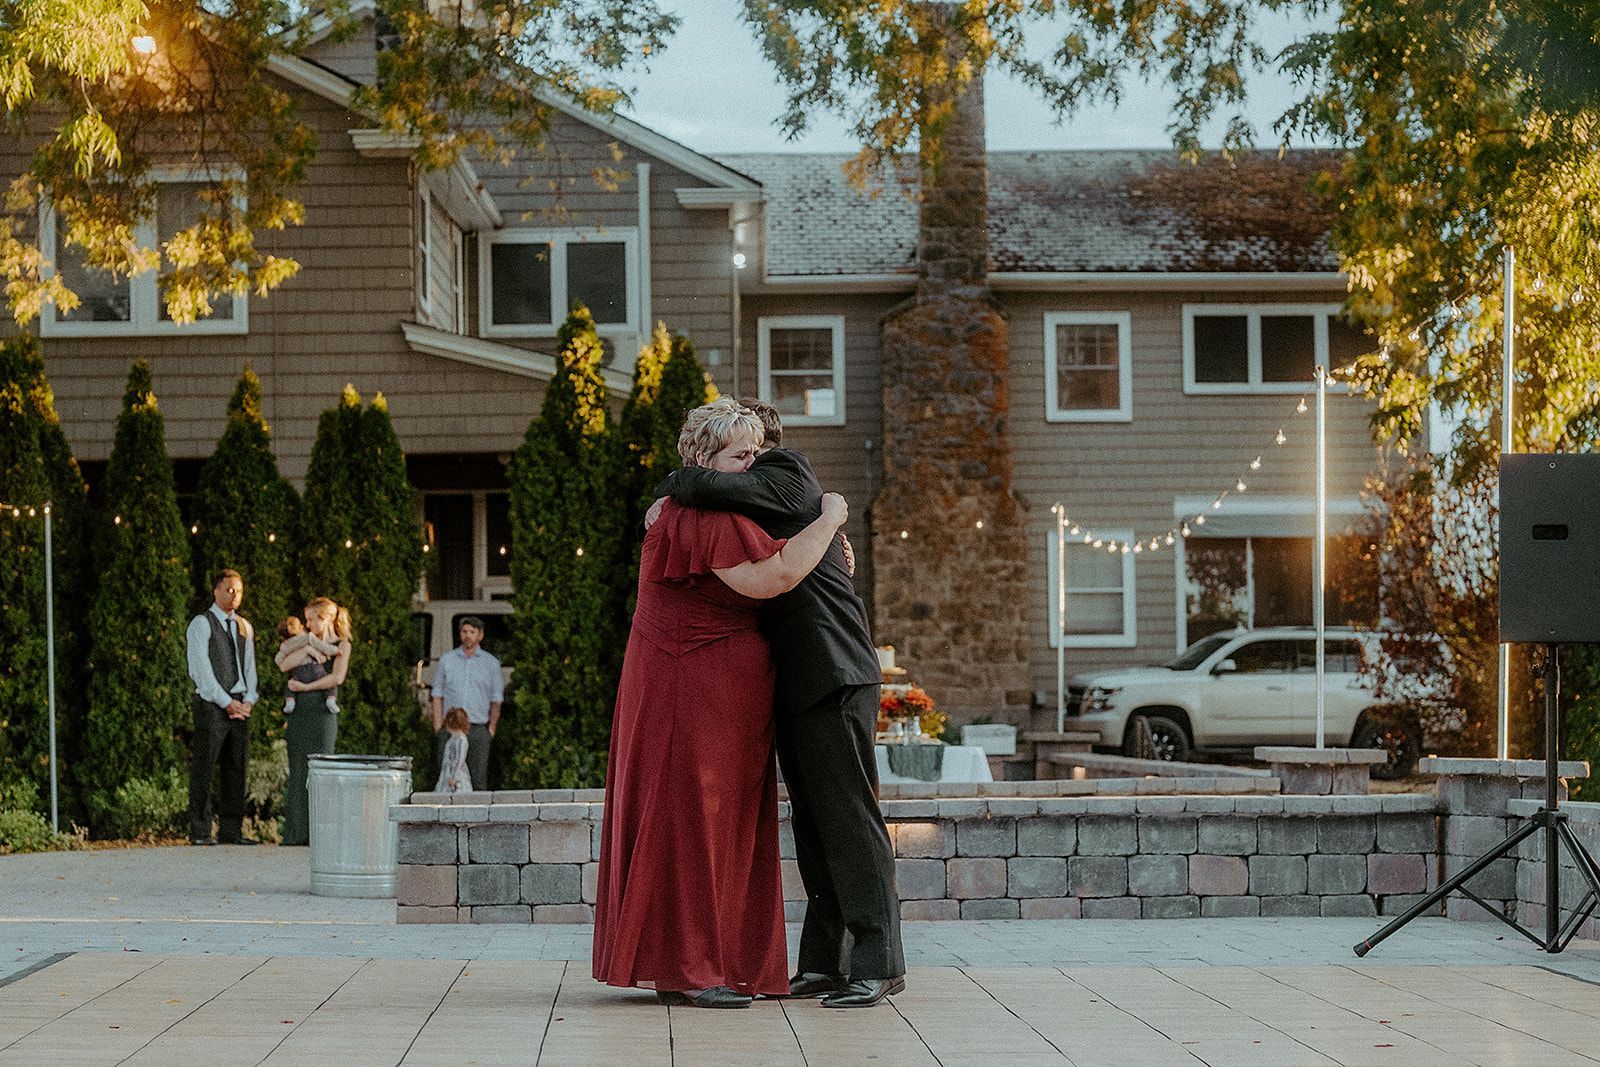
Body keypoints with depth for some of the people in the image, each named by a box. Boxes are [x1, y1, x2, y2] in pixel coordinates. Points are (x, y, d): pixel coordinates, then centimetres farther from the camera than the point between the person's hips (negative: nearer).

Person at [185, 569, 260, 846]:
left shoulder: (244, 626, 17)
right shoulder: (201, 624, -4)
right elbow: (202, 670, -10)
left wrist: (248, 700, 1)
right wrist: (227, 703, -13)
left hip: (240, 706, 7)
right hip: (212, 705, -6)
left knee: (236, 769, 6)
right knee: (204, 770, -6)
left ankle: (231, 831, 10)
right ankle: (200, 831, -3)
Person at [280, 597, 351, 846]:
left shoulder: (341, 645, 3)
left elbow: (337, 677, -10)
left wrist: (305, 686, -9)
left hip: (322, 711, -6)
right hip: (299, 711, 6)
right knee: (298, 771, 3)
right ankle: (297, 833, 4)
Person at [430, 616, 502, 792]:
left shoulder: (491, 663, 9)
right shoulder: (447, 660, 10)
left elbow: (496, 700, 11)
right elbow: (437, 696, 10)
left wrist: (491, 728, 3)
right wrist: (438, 727, 1)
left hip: (479, 731, 0)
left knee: (478, 781, -4)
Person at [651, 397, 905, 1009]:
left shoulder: (786, 474, -6)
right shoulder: (759, 503, 24)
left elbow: (710, 486, -22)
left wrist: (671, 486, -2)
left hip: (833, 678, -10)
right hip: (798, 684, 10)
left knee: (848, 815, -11)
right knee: (812, 822, 9)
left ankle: (878, 963, -10)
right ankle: (824, 963, 12)